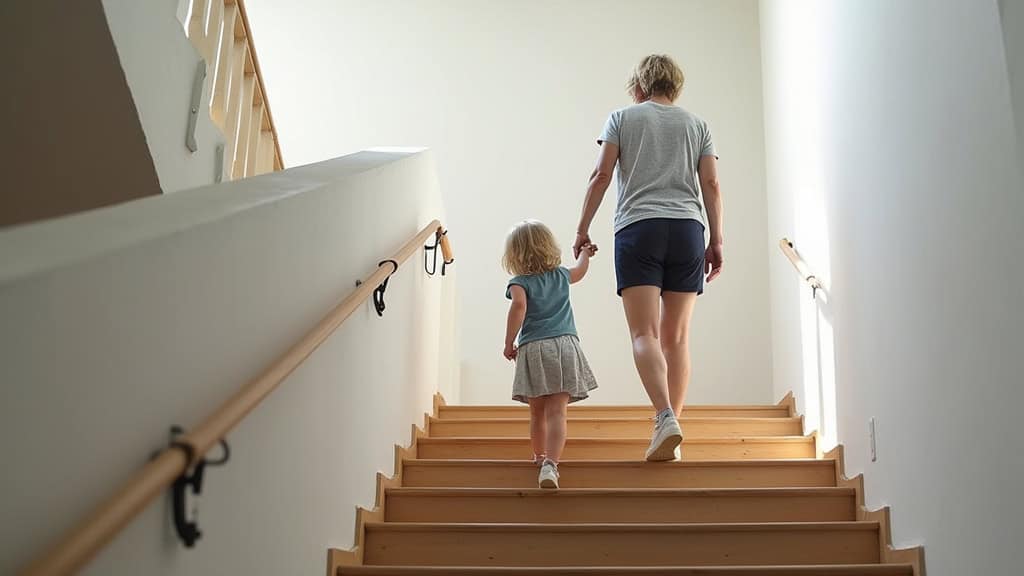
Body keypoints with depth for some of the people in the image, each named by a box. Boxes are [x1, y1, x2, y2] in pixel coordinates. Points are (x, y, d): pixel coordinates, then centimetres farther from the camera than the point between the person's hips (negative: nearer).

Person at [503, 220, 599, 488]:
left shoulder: (520, 282, 3)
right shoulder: (562, 275, 17)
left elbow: (519, 305, -17)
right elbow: (580, 271, 39)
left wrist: (509, 342, -9)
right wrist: (584, 254, 60)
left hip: (533, 348, -1)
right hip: (565, 345, 1)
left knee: (537, 413, 14)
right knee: (556, 412, -9)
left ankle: (540, 457, 31)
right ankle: (550, 464, -25)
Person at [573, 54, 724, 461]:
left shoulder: (621, 118, 12)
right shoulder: (697, 125, 18)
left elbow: (601, 175, 3)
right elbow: (711, 185, 10)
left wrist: (583, 229, 7)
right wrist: (716, 241, 10)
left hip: (638, 227, -3)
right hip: (687, 229, 3)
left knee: (645, 333, -10)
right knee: (676, 336, 6)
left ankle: (665, 417, -29)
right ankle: (671, 430, 6)